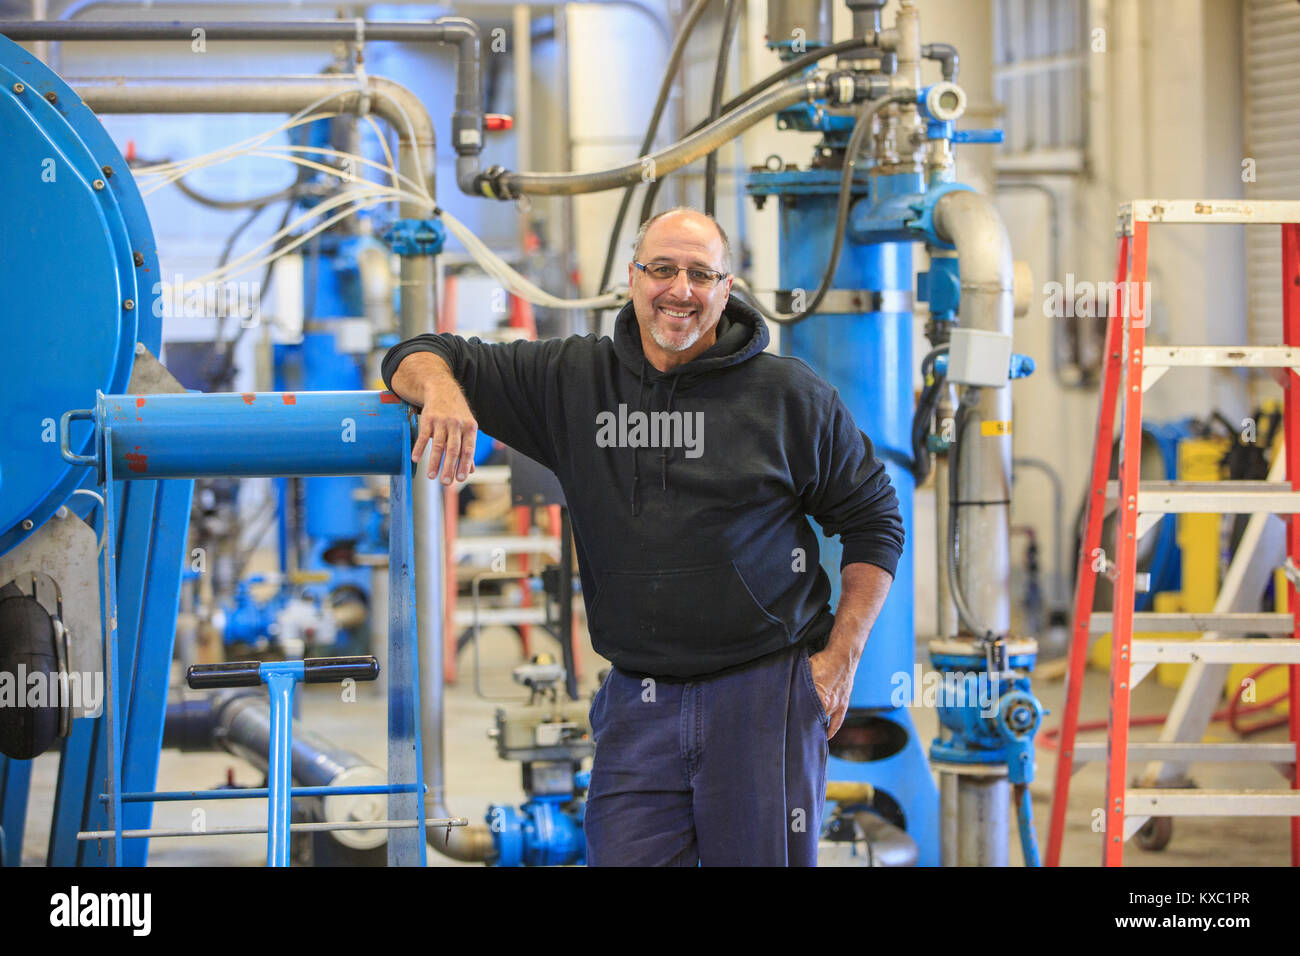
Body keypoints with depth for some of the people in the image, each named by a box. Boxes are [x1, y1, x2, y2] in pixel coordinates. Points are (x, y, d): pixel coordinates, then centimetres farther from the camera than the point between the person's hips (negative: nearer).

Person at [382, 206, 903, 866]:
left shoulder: (791, 395, 1)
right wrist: (440, 386, -15)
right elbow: (419, 359, 11)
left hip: (764, 696, -2)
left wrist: (842, 654, 0)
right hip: (638, 705, 2)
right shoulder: (571, 379, 6)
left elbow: (873, 519, 8)